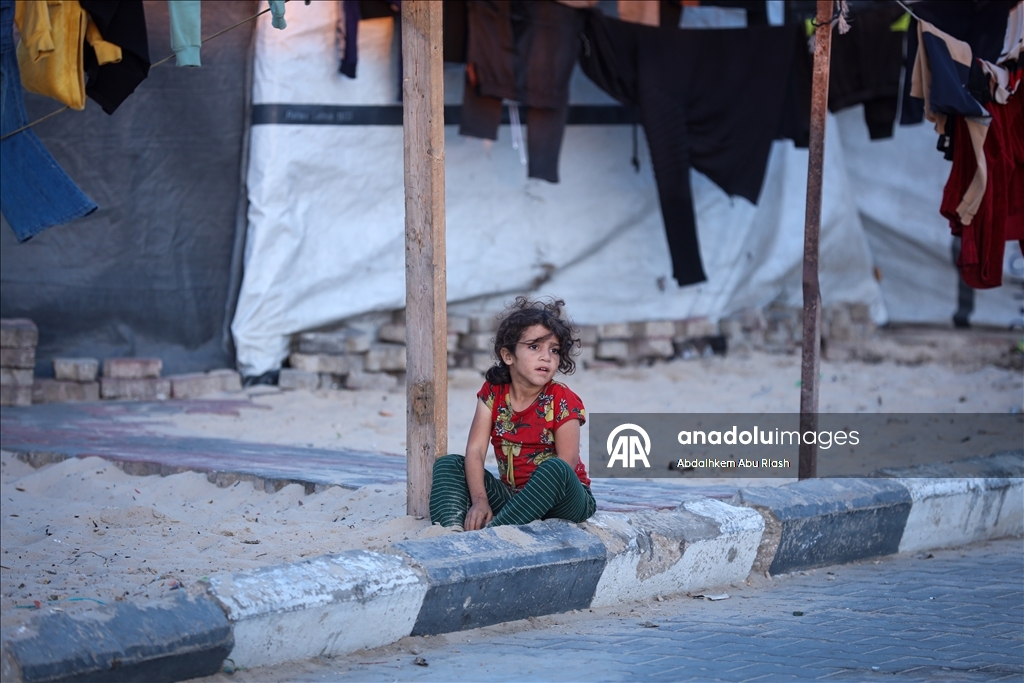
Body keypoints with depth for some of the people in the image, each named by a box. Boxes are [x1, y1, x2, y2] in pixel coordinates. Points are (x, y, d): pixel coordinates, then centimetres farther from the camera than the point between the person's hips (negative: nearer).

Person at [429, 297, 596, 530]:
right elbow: (475, 450, -8)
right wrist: (479, 500, -23)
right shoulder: (493, 393, 1)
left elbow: (563, 468, -17)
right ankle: (452, 528, -38)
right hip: (511, 493, 5)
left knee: (555, 468, -36)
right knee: (447, 464, -7)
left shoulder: (563, 401, -11)